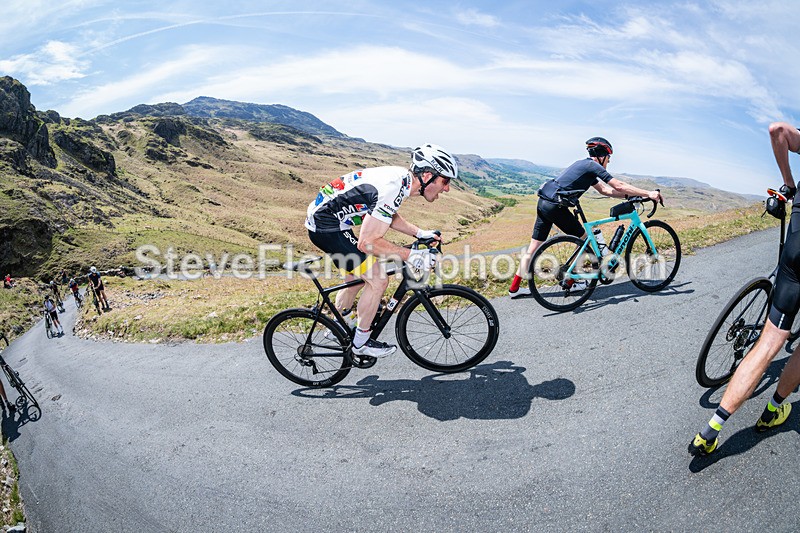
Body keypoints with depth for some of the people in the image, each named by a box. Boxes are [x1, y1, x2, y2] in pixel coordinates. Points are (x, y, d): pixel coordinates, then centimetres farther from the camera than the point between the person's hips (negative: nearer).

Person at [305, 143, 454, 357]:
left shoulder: (401, 176, 3)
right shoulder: (393, 189, -26)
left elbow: (389, 216, 20)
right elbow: (367, 242, -27)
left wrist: (419, 233, 11)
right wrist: (410, 256, -22)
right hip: (327, 227, -10)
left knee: (357, 278, 22)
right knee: (378, 279, -8)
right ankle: (361, 342, 9)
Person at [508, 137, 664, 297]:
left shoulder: (584, 165, 25)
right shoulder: (593, 166, -3)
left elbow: (605, 190, 26)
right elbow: (619, 186, -6)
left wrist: (629, 195, 20)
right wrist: (648, 193, -2)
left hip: (543, 203, 9)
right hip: (556, 206, -9)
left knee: (533, 248, 9)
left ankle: (514, 288, 11)